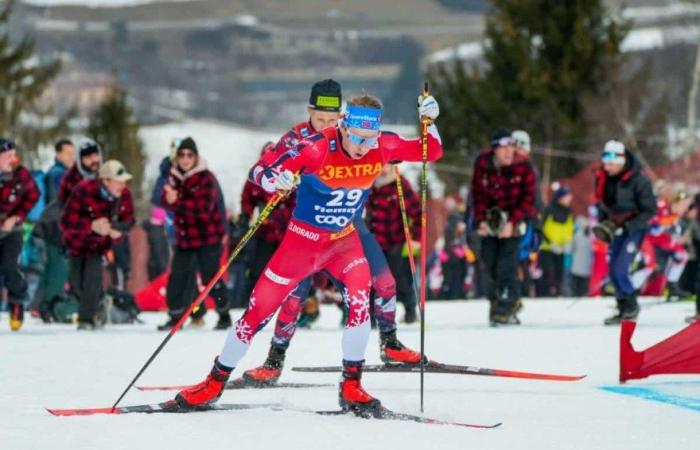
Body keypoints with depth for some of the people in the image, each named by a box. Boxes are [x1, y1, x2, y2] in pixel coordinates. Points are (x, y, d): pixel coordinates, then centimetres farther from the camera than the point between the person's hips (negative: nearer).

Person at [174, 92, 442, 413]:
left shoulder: (381, 147, -15)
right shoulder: (318, 149, -27)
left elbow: (431, 152, -4)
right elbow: (260, 171, -27)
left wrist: (429, 121, -23)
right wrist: (275, 179, -51)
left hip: (344, 239, 3)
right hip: (303, 238, -2)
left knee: (360, 301, -23)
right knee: (259, 310, 0)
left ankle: (351, 388, -11)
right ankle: (215, 383, 17)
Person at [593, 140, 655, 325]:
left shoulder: (638, 180, -22)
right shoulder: (603, 178, -4)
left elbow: (650, 210, -17)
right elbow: (601, 203, 13)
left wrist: (628, 227, -23)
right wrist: (603, 223, -3)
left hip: (634, 228, -6)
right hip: (616, 228, 6)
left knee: (620, 270, -14)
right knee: (613, 271, 6)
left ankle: (631, 306, 4)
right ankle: (624, 310, 19)